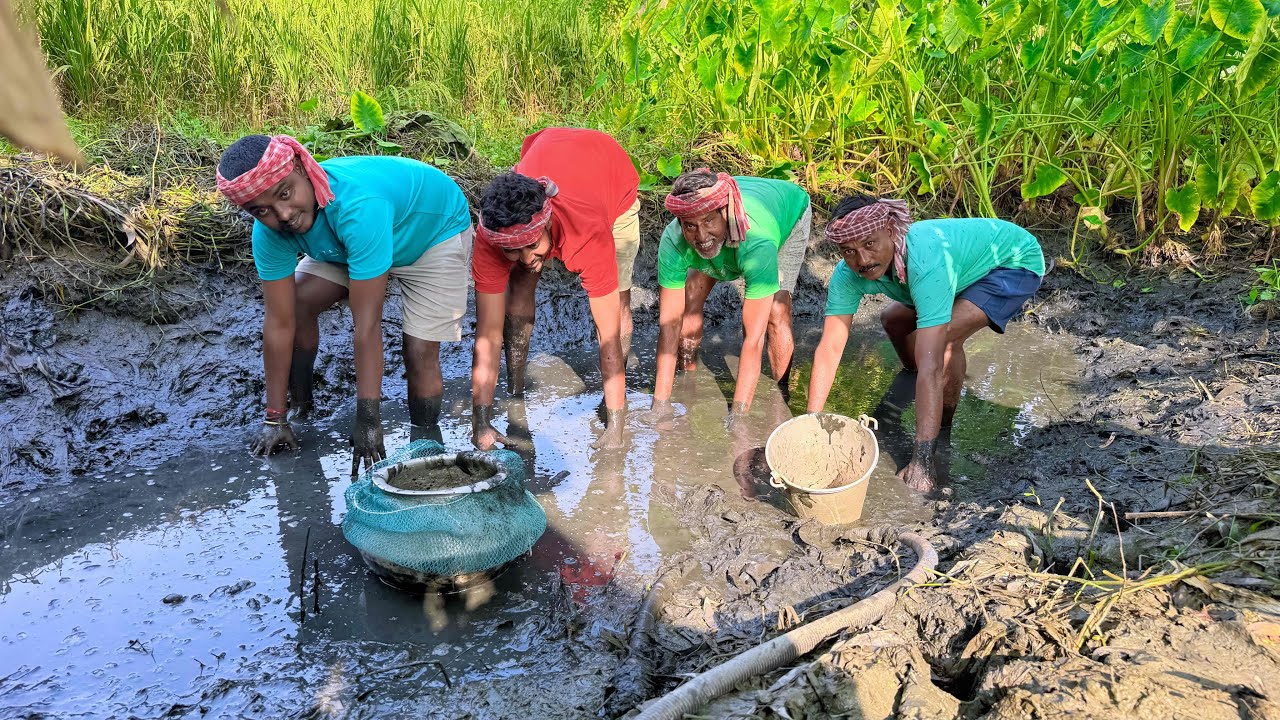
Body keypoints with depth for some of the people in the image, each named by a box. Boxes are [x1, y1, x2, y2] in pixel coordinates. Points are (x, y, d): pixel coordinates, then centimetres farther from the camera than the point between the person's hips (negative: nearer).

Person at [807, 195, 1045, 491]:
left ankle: (945, 429, -6)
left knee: (945, 337, -28)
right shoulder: (848, 274, -23)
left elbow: (931, 366, -46)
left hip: (1016, 260, -7)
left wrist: (921, 461, -46)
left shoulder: (926, 263, -43)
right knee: (894, 320, 13)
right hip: (970, 259, 7)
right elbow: (829, 348, -19)